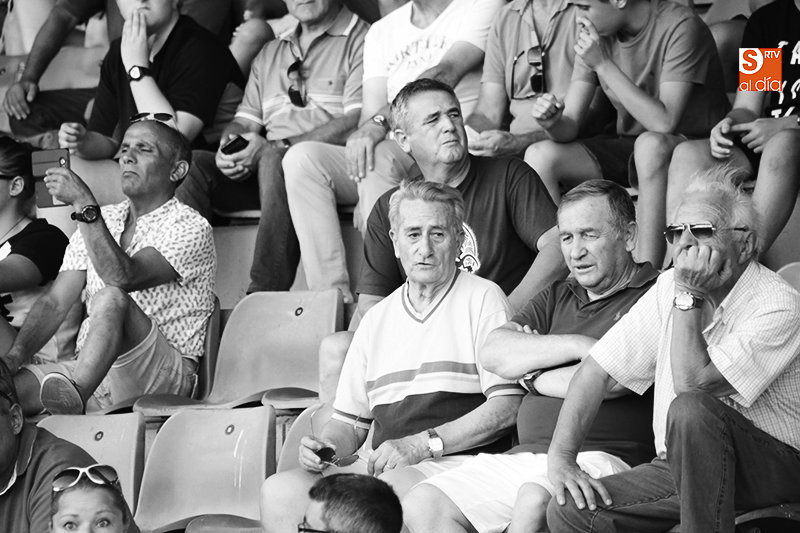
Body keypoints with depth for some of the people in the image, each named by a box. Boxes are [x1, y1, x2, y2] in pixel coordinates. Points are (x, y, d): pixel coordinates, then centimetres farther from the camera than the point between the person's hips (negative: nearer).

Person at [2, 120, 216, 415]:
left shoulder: (190, 227, -2)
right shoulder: (101, 221, 19)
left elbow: (123, 278, -20)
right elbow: (55, 302, 9)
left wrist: (84, 204, -21)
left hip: (163, 378, -6)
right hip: (89, 369, 6)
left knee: (110, 298, -37)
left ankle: (74, 396, -55)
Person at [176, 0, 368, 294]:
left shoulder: (359, 39, 3)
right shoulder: (270, 54, 27)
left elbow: (356, 122, -11)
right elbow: (245, 121, 22)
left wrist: (274, 148, -17)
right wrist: (228, 148, -5)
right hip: (263, 166, 7)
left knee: (274, 160, -38)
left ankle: (265, 295, -42)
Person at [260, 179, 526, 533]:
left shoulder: (483, 299, 4)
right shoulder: (376, 321, 22)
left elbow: (507, 407, -6)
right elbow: (350, 421, 23)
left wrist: (423, 444, -13)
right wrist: (324, 447, -1)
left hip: (456, 463, -5)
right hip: (381, 464, 5)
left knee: (392, 485, -39)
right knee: (279, 491, -21)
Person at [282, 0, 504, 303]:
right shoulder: (382, 31, 17)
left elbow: (444, 74, -17)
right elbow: (372, 113, 6)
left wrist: (380, 123, -30)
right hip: (394, 154, 6)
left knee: (379, 159, -35)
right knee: (302, 159, -18)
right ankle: (333, 297, -25)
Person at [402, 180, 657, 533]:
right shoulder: (557, 298, 25)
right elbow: (494, 354, 10)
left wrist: (535, 377, 5)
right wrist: (578, 345, -4)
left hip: (601, 459, -7)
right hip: (525, 456, 7)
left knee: (533, 501, -39)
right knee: (422, 504, -12)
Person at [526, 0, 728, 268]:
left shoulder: (681, 27, -19)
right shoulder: (595, 34, -1)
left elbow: (664, 122, -28)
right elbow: (569, 127, -3)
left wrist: (603, 64, -27)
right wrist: (552, 122, -28)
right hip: (627, 148, 6)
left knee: (650, 145, -39)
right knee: (539, 157, -13)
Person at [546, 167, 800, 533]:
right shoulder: (670, 287, 7)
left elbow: (691, 384, -24)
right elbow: (598, 372, 6)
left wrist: (688, 296, -17)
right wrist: (560, 456, -4)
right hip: (678, 468, 6)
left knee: (692, 409, -35)